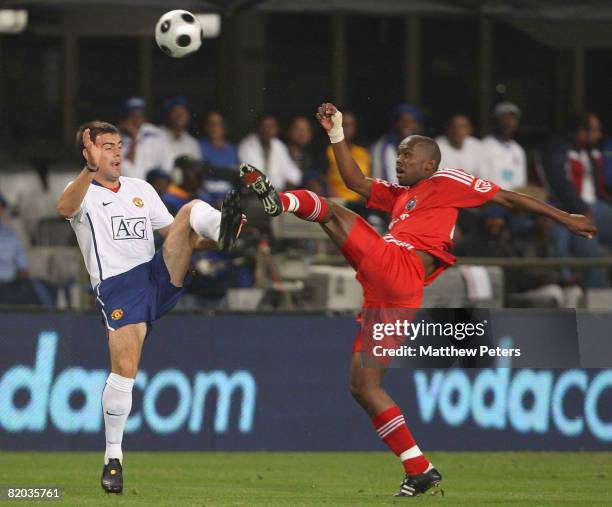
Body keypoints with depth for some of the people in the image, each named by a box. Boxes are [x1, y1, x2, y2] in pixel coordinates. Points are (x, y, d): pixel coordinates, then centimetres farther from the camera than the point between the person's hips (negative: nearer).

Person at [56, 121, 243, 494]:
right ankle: (113, 458, -5)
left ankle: (222, 230, -49)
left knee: (193, 210, -13)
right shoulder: (84, 194, 4)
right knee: (124, 369, -19)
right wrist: (91, 170, -40)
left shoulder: (141, 189, 23)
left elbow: (177, 237, 22)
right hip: (117, 288, -5)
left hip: (161, 276, 5)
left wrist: (209, 239, 1)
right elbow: (65, 208, -23)